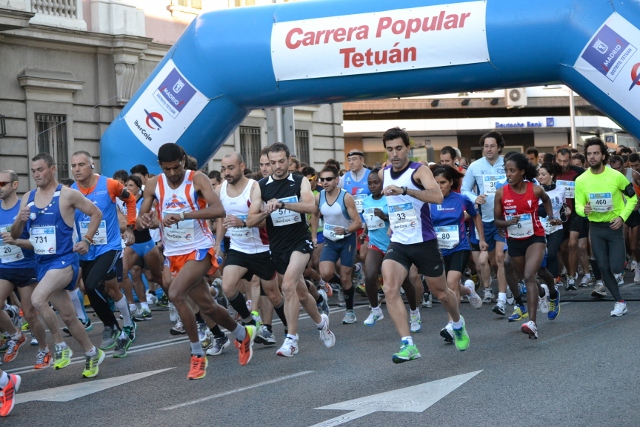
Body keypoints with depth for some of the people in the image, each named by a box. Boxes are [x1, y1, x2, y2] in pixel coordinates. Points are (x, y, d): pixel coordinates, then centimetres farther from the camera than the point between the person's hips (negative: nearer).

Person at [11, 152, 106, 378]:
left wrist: (86, 240, -8)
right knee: (68, 316, 11)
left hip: (64, 260, -7)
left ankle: (60, 346, -13)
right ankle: (92, 353, 28)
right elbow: (14, 235, 11)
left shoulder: (68, 195, -9)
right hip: (41, 263, 7)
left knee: (37, 299, -29)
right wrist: (20, 220, -10)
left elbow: (96, 213, 1)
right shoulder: (28, 198, 7)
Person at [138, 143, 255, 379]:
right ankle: (243, 334, 38)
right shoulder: (153, 185, 1)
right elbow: (142, 217, 4)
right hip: (174, 253, 5)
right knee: (206, 305, 11)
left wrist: (183, 215, -36)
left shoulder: (198, 179, -12)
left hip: (199, 249, -5)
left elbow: (218, 210, -25)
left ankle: (198, 355, -10)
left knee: (175, 294, -25)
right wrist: (143, 220, -22)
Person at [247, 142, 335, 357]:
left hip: (300, 241, -4)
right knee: (300, 293, 15)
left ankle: (291, 340, -19)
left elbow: (311, 206, -23)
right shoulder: (261, 187, 0)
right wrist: (265, 212, -25)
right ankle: (321, 322, 42)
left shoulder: (300, 182, -4)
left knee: (288, 285, -24)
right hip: (277, 246, 4)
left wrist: (282, 204, -35)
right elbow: (250, 221, -4)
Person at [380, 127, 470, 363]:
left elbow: (437, 196, -34)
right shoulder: (384, 174, 5)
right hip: (398, 243, 4)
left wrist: (404, 190, -43)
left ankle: (458, 324, 46)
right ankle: (408, 345, -24)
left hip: (424, 243, -4)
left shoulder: (419, 171, -13)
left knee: (440, 292, 13)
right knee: (389, 288, -22)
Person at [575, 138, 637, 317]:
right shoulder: (581, 180, -6)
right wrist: (584, 210, -24)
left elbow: (632, 198, 1)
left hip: (614, 226, -2)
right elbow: (578, 205, 0)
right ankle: (619, 302, 16)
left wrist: (622, 217, -12)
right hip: (595, 228, 2)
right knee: (603, 268, 2)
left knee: (616, 268, -8)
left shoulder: (616, 176, -11)